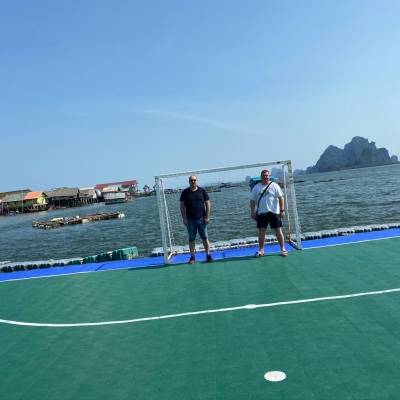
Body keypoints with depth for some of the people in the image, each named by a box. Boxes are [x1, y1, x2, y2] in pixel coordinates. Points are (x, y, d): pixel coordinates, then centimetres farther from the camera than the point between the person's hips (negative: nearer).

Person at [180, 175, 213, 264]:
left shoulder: (202, 191, 4)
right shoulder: (185, 193, 4)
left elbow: (208, 204, 3)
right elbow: (182, 206, 4)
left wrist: (207, 216, -5)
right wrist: (184, 218, -3)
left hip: (201, 218, 0)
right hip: (190, 219, 0)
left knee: (205, 238, 3)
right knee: (191, 239, 4)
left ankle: (208, 255, 10)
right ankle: (192, 257, 11)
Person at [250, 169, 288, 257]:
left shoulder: (274, 186, 0)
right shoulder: (256, 187, 8)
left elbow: (281, 198, -3)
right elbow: (252, 200, 10)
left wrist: (282, 210, -10)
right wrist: (252, 212, 2)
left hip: (274, 212, -2)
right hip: (261, 213, 2)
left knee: (278, 230, 1)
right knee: (261, 231, 5)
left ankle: (283, 249, 12)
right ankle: (261, 251, 14)